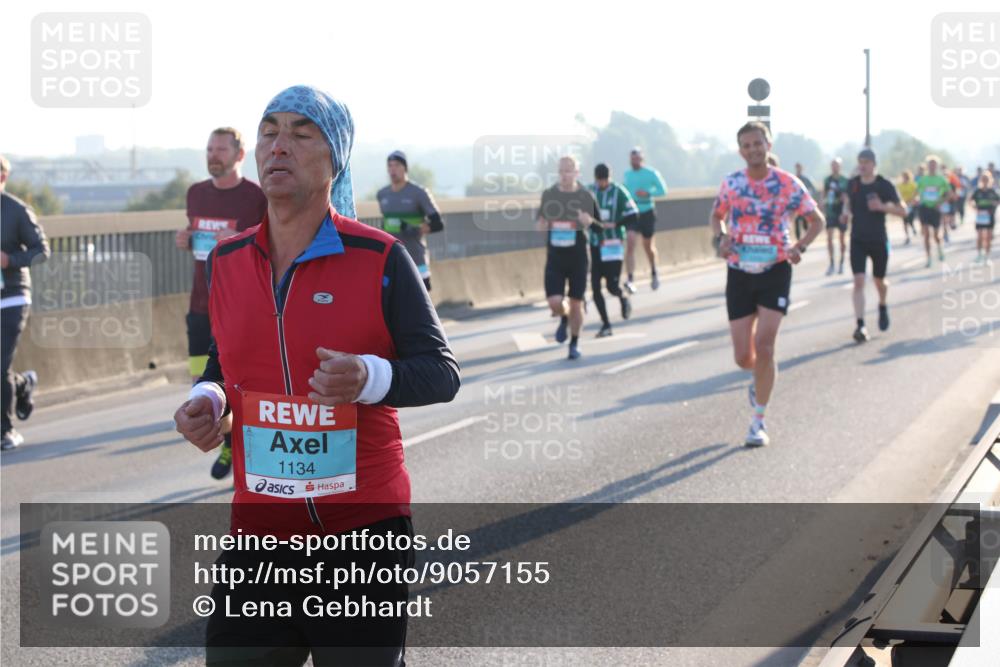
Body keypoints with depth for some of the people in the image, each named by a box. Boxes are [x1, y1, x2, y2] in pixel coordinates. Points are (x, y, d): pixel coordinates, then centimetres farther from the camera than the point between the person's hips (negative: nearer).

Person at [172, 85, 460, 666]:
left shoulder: (379, 258, -8)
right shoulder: (227, 262, 6)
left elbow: (443, 372, -8)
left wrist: (370, 378, -27)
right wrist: (209, 400, -2)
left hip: (367, 531, -3)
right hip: (259, 531, 4)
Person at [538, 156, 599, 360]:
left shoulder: (586, 196, -3)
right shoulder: (549, 195, 1)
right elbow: (541, 223, 14)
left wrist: (589, 221, -18)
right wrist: (543, 224, -11)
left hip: (578, 257, -1)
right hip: (555, 257, 1)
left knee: (576, 303, 4)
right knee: (555, 302, -11)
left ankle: (575, 343, 23)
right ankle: (563, 319, 25)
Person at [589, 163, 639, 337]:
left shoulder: (619, 192, -7)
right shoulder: (589, 192, 4)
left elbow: (633, 216, -6)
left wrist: (614, 224, -17)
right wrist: (591, 223, -10)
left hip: (613, 244, -4)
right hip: (595, 244, 4)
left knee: (612, 286, -10)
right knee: (595, 287, 0)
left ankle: (623, 298, 27)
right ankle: (605, 325, 11)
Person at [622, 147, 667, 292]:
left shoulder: (651, 173, -5)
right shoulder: (627, 174, 7)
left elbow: (663, 190, -6)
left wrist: (647, 193, -20)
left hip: (647, 213, -2)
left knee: (648, 246, 13)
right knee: (630, 244, -16)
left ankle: (654, 273, 41)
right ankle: (631, 280, -22)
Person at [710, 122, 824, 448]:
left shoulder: (788, 184, -6)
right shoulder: (731, 183, 1)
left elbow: (817, 220, 4)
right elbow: (717, 216, 17)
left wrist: (799, 247, -14)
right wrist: (721, 238, -5)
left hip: (775, 271, -2)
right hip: (739, 273, 2)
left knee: (763, 345, -14)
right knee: (743, 356, 1)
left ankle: (759, 421, -1)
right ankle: (761, 377, 39)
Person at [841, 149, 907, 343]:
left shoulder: (885, 185, -9)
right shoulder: (852, 183, 0)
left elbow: (903, 211, -7)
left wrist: (882, 206, -23)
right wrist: (846, 212, -3)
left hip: (878, 240, -1)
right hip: (858, 240, 1)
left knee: (879, 281, 14)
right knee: (858, 281, -13)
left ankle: (883, 306, 48)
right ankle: (860, 325, -16)